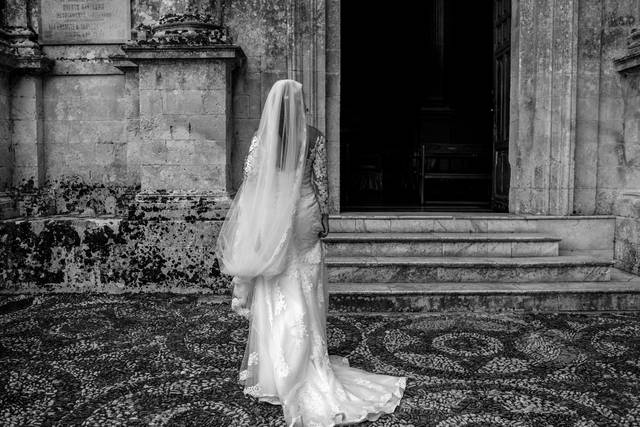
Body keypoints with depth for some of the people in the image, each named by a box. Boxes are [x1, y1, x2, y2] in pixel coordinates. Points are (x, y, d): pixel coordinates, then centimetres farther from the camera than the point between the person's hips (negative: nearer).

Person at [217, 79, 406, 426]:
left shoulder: (261, 137, -3)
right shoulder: (313, 137, -5)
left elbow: (249, 181, -2)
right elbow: (320, 182, -3)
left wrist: (252, 226, 6)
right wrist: (323, 218, 7)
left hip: (270, 220, 0)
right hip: (304, 217, 0)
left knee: (275, 292, 8)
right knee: (305, 292, 9)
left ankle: (274, 367, 19)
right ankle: (308, 365, 18)